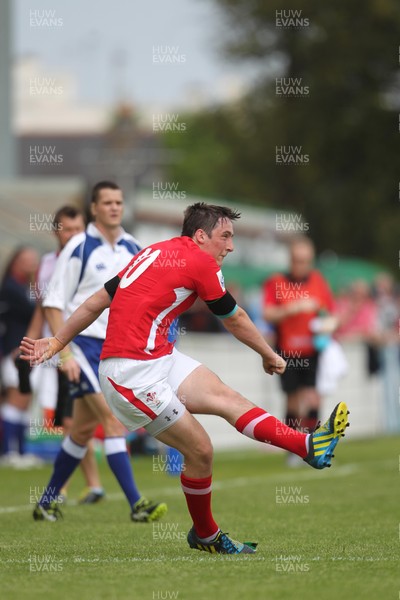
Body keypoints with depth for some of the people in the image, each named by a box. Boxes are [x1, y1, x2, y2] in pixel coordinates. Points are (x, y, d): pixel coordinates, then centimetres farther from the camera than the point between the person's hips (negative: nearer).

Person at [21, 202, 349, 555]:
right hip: (133, 375, -8)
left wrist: (56, 343, 23)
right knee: (200, 450, -7)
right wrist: (269, 356, 21)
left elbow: (95, 302, 17)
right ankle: (205, 536, 6)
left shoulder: (155, 253, 16)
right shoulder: (201, 262, -8)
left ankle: (310, 446, -7)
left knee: (224, 395, -4)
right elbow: (235, 320, 5)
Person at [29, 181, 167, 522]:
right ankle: (136, 504, -19)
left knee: (83, 430, 11)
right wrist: (65, 353, -15)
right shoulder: (79, 248, -8)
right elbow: (53, 304, -8)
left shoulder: (133, 250, 9)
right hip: (84, 344, -6)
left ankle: (48, 500, 24)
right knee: (114, 420, -16)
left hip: (116, 349, 6)